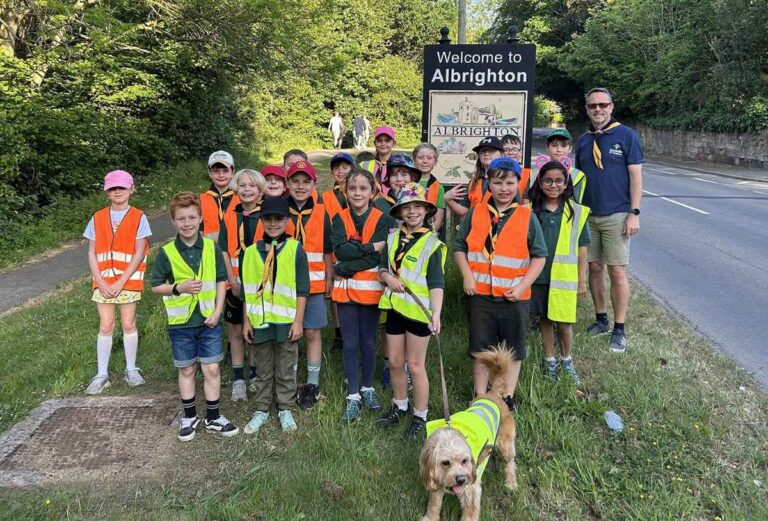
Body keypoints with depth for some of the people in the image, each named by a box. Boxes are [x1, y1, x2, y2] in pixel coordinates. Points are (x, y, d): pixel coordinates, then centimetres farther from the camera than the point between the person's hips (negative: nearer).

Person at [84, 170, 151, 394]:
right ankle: (102, 374, 14)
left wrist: (120, 282, -12)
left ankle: (131, 369, 21)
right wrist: (101, 282, -8)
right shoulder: (98, 218, 5)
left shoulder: (138, 217, -3)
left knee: (128, 324, 6)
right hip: (103, 282, 2)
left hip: (129, 280, -2)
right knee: (105, 327, 5)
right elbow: (91, 253, 4)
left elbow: (139, 253, -7)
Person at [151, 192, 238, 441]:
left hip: (209, 320, 1)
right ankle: (189, 416, 28)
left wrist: (217, 311, -7)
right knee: (186, 370, 13)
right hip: (181, 322, -1)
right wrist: (179, 288, -19)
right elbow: (156, 286, -2)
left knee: (212, 369, 6)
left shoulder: (212, 248, -3)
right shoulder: (166, 252, -7)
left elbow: (221, 281, 3)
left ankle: (213, 418, 20)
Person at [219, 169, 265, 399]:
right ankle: (238, 379, 20)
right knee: (236, 332, 9)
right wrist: (233, 282, -10)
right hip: (235, 285, 2)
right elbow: (224, 253, 0)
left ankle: (255, 374, 24)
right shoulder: (229, 218, 3)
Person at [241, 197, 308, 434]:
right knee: (263, 369, 14)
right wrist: (246, 320, 5)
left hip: (286, 321, -2)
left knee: (286, 369, 10)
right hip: (260, 321, 2)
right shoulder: (251, 251, 4)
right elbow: (247, 290, 8)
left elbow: (302, 290, -4)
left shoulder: (295, 250, -4)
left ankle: (285, 409, 25)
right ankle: (261, 409, 27)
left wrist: (298, 321, -7)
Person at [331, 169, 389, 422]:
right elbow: (340, 249, -14)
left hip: (370, 289, -1)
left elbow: (375, 258, -15)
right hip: (345, 290, 1)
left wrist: (343, 269, -15)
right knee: (350, 344, 6)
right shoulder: (339, 219, 3)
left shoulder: (380, 219, -4)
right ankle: (352, 396, 15)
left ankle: (368, 389, 29)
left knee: (368, 342, 10)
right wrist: (370, 246, -19)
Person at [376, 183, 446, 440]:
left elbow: (436, 283, -16)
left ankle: (420, 417, 19)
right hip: (395, 307, 6)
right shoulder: (393, 238, 7)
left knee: (415, 366, 3)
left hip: (418, 310, -5)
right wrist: (387, 277, -10)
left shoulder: (432, 243, -10)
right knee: (395, 362, 15)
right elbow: (382, 269, 14)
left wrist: (436, 314, -27)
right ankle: (399, 406, 36)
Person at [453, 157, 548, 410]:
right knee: (481, 350, 11)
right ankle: (480, 398, 25)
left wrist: (523, 285, -11)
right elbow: (459, 247, 6)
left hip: (514, 297, 0)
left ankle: (507, 398, 28)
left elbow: (539, 256, -1)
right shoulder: (475, 214, 1)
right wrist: (467, 276, -8)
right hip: (480, 294, 1)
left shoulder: (527, 217, -2)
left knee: (513, 351, 12)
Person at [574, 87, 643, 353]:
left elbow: (636, 177, -6)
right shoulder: (583, 140, 9)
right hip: (588, 215, 4)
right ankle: (601, 319, 23)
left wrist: (634, 213, -11)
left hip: (616, 216, -4)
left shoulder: (626, 136, -4)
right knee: (594, 267, 9)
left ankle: (619, 329, 6)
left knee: (617, 271, -3)